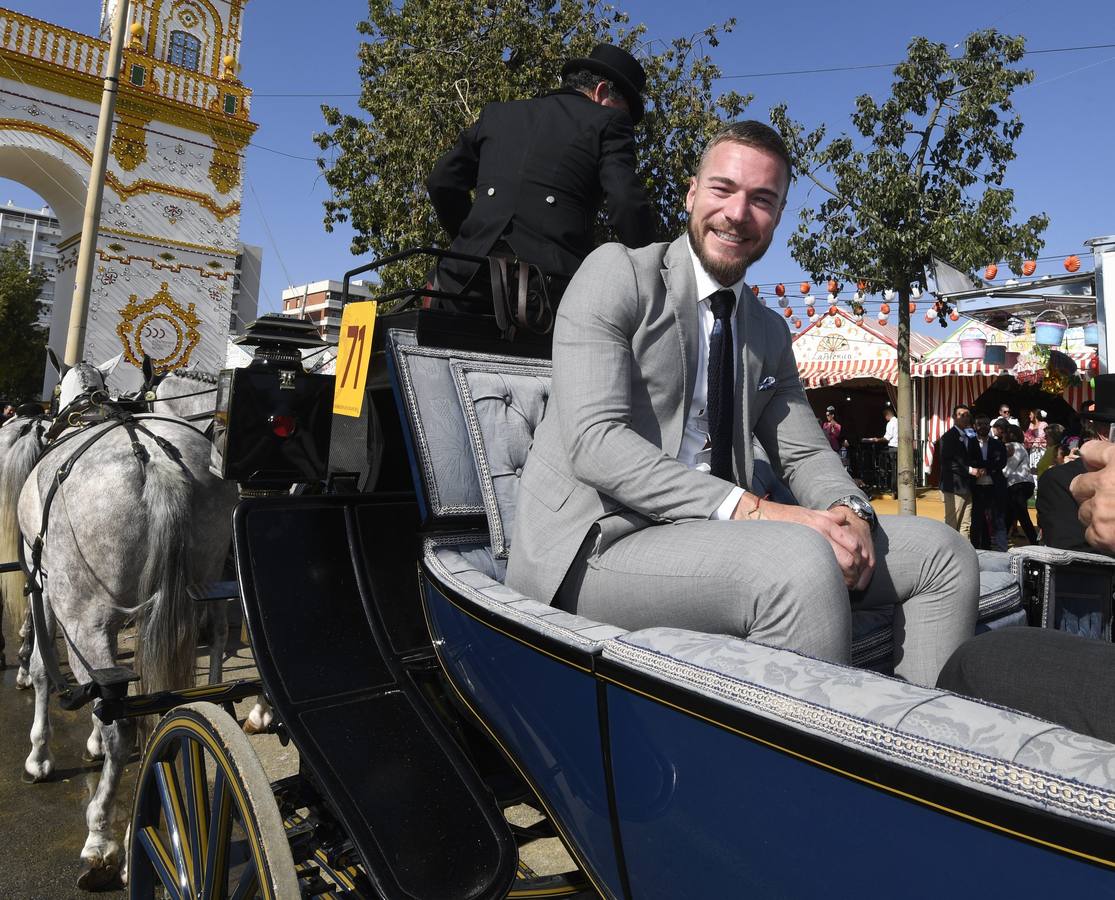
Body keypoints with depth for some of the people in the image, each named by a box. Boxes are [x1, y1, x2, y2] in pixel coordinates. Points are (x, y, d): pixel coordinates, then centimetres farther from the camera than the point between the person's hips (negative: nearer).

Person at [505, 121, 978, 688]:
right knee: (803, 561, -33)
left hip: (710, 536, 7)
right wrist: (750, 509, -24)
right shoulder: (618, 272, -4)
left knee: (942, 552, 1)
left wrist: (850, 512, -8)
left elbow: (806, 454, 17)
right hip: (592, 546, -6)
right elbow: (595, 439, -16)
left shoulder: (769, 333, 18)